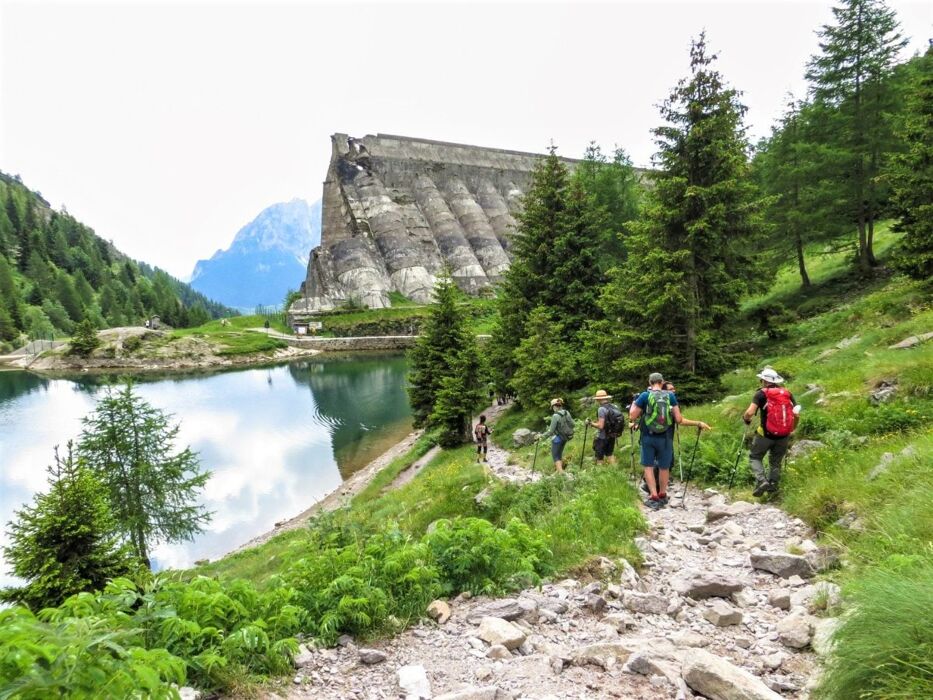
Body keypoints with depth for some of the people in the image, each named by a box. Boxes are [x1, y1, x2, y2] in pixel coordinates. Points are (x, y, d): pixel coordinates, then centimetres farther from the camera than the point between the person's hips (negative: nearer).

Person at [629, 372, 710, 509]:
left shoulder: (644, 396, -7)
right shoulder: (670, 396, -2)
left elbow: (632, 417, -4)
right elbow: (679, 420, -3)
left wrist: (633, 404, 12)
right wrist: (698, 423, 12)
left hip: (648, 437, -2)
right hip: (665, 438, 2)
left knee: (648, 466, 8)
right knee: (664, 467, 15)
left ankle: (654, 497, -1)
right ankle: (662, 495, 28)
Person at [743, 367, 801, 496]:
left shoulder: (761, 393, -6)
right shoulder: (787, 393, 6)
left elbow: (750, 412, -18)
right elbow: (796, 413, 1)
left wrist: (745, 419, 4)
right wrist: (792, 429, 16)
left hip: (766, 434, -4)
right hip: (784, 436, 4)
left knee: (755, 457, 12)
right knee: (776, 461, 21)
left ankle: (761, 480, -8)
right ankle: (773, 485, 15)